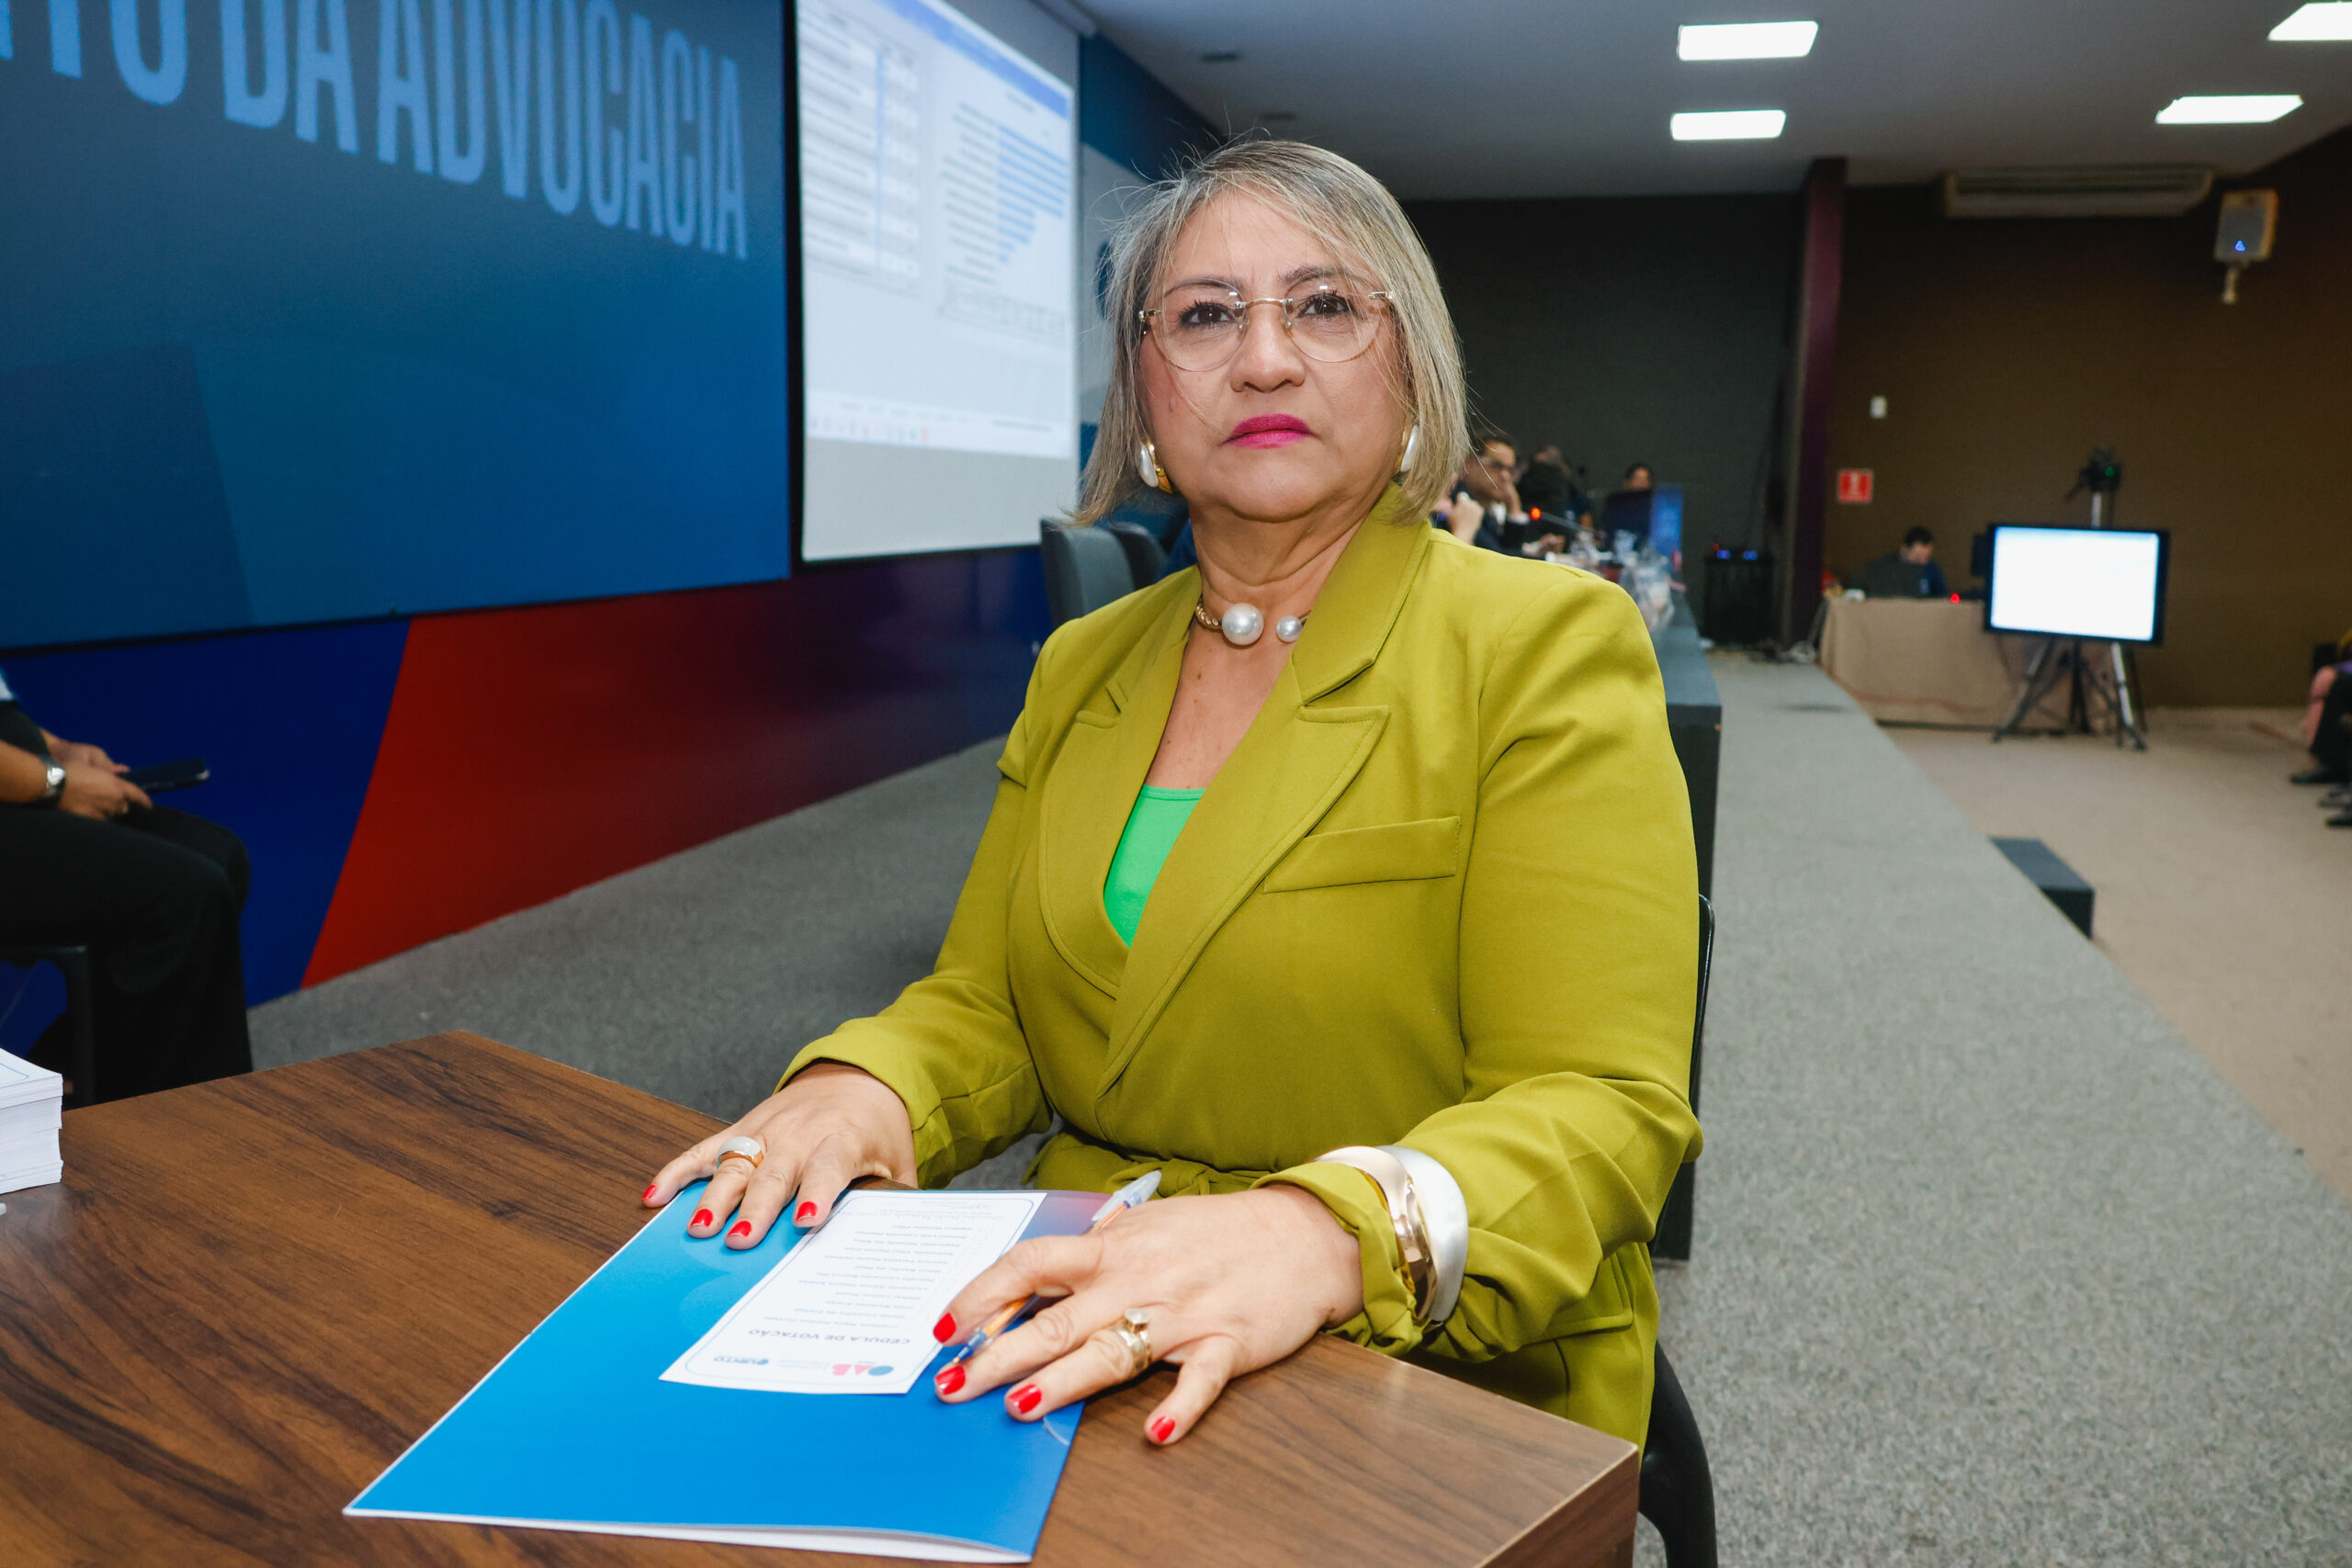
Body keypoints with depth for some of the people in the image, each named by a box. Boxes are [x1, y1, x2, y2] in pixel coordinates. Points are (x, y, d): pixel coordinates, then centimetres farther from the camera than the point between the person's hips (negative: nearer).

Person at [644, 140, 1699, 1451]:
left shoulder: (1549, 645, -6)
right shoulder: (1080, 668, 12)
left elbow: (1597, 1106, -14)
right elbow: (983, 1009, 11)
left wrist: (1327, 1232, -32)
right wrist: (862, 1087, -12)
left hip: (1429, 1389, -5)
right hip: (1072, 1352, 6)